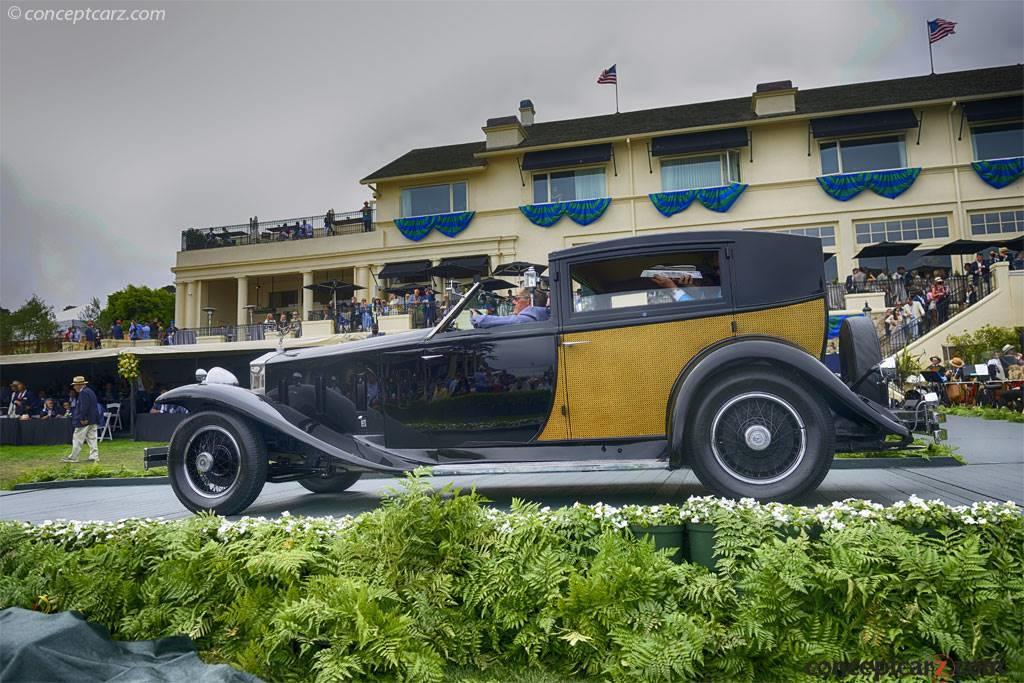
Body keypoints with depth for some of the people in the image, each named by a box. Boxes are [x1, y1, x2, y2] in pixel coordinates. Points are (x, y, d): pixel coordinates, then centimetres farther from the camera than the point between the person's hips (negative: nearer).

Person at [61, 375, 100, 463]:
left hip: (84, 421, -9)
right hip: (93, 420, 9)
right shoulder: (90, 391, 16)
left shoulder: (83, 393, -14)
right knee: (92, 439, 8)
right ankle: (94, 456, 7)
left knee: (78, 439, 0)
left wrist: (82, 419, -21)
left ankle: (73, 457, 7)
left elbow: (83, 407, -22)